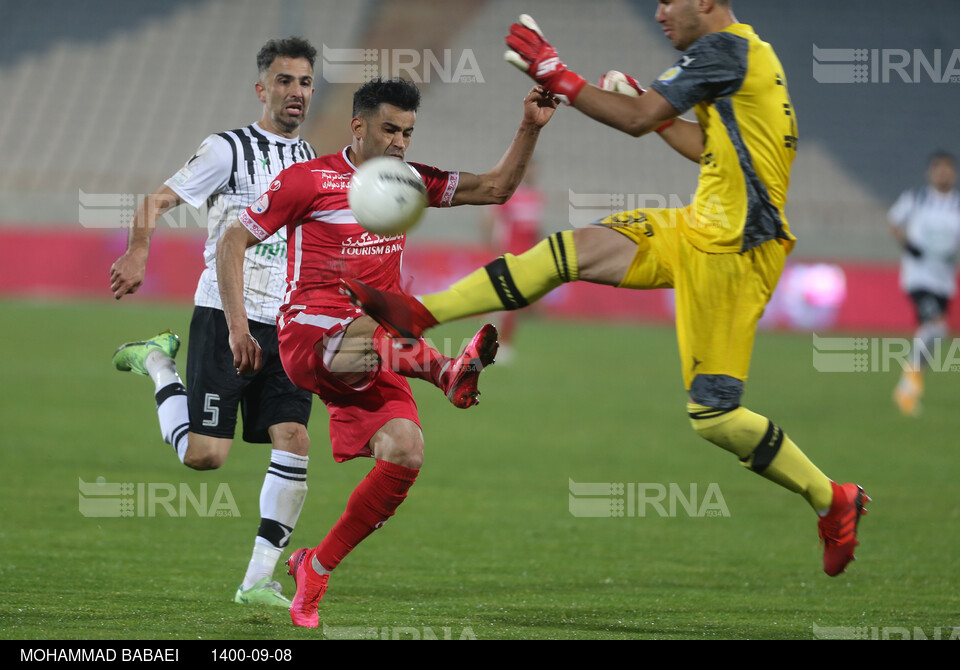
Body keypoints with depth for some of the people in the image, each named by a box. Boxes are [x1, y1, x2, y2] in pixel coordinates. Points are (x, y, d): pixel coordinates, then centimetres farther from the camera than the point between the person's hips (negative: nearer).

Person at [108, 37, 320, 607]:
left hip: (287, 327, 5)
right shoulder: (229, 150, -4)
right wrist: (137, 252, -24)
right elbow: (157, 202, -8)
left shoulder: (316, 165, 15)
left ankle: (259, 579, -4)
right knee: (205, 454, -10)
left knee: (294, 442, -12)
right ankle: (157, 363, 18)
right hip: (224, 318, -5)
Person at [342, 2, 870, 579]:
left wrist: (557, 75, -9)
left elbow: (637, 120, -16)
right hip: (701, 229, 10)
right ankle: (420, 314, 1)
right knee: (571, 250, 1)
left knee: (713, 413, -9)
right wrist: (645, 103, 21)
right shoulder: (738, 53, 15)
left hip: (732, 251, -10)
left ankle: (834, 502, 5)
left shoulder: (726, 48, -15)